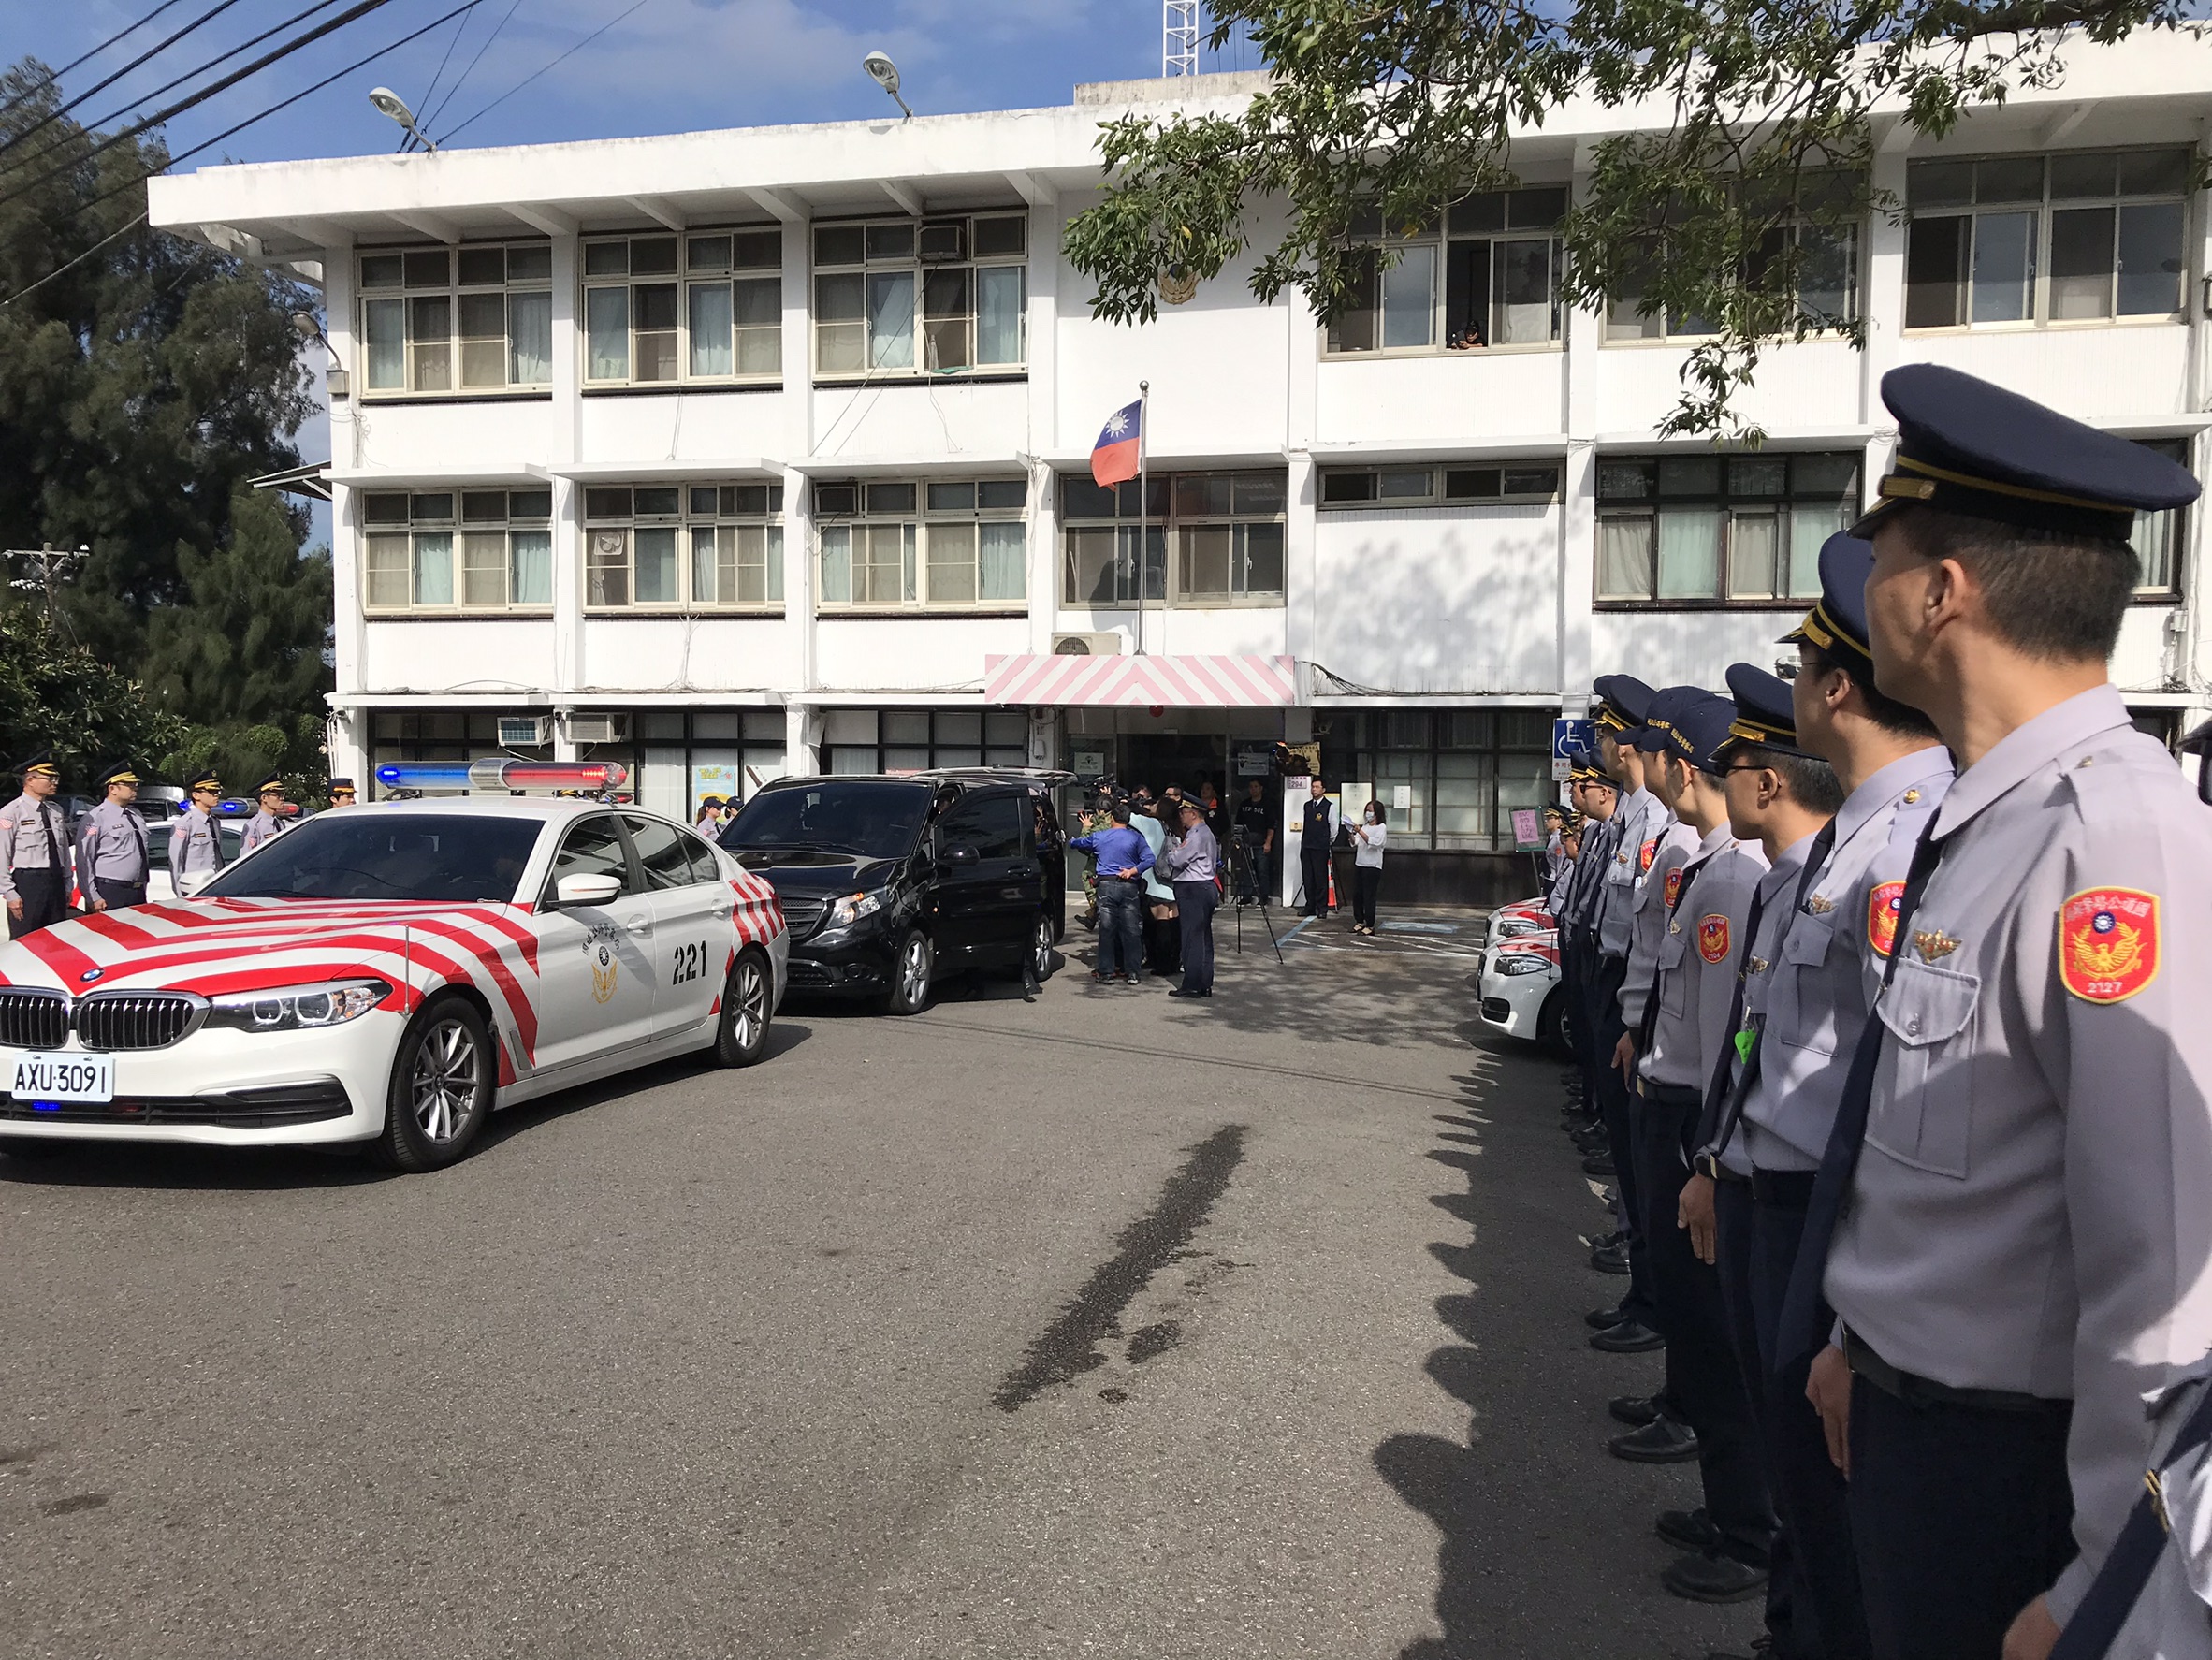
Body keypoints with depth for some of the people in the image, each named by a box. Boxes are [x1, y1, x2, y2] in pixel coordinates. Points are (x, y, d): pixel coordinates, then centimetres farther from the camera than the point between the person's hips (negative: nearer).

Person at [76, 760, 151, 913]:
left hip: (138, 894, 7)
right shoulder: (96, 818, -8)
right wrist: (93, 898, -15)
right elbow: (84, 861, -11)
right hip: (109, 896, -7)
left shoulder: (136, 815, 15)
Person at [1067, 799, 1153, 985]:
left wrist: (1072, 841, 42)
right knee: (1129, 929, 3)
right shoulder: (1135, 837, 1)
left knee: (1106, 929, 3)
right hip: (1129, 887, 0)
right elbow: (1149, 859, -11)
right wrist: (1133, 871, -6)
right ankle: (1131, 972, 4)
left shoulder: (1098, 836, 5)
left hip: (1106, 885, 0)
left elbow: (1075, 844, 20)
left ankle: (1107, 972, 2)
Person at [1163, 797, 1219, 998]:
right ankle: (1205, 984, 15)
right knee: (1204, 937, 11)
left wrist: (1172, 848, 4)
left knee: (1192, 938, -7)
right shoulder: (1207, 834, 17)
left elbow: (1176, 861, -14)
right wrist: (1178, 848, 7)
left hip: (1192, 890, -10)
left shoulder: (1196, 836, -15)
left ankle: (1192, 985, -5)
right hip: (1206, 887, 10)